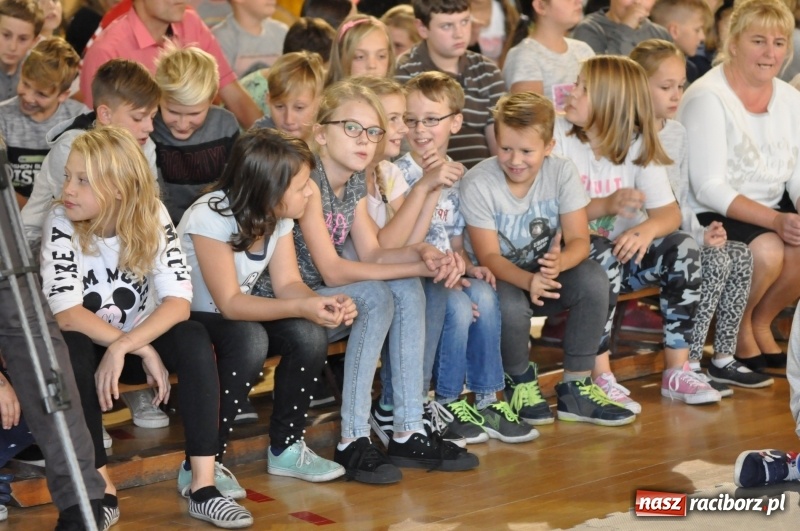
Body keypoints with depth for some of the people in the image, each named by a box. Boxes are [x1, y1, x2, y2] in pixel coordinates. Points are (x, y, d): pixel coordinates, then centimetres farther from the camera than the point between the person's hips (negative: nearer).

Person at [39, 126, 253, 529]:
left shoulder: (152, 215, -15)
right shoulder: (61, 222, -18)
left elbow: (179, 301, -23)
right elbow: (66, 314, -26)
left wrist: (122, 349, -36)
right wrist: (144, 352, -28)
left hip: (142, 343, 1)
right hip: (88, 347, -1)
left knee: (193, 338, -28)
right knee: (67, 349, -34)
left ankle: (203, 485, -28)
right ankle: (103, 490, -28)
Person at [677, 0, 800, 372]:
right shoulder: (708, 99, -15)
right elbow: (709, 188, -21)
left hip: (769, 212, 7)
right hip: (707, 217, -7)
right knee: (767, 250, -32)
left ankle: (761, 322, 6)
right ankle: (736, 332, -4)